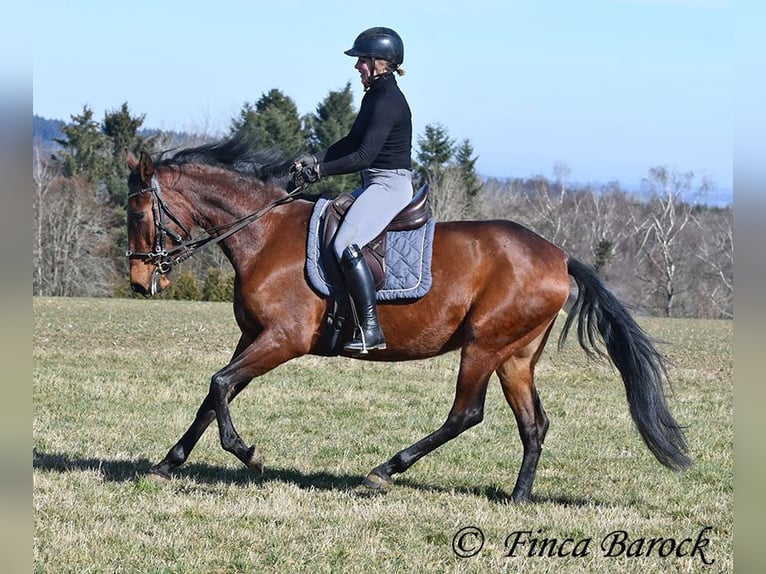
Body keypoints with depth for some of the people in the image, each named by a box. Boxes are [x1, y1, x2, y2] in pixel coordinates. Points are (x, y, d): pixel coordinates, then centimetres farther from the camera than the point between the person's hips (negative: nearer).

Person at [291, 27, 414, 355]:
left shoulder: (388, 102, -17)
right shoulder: (374, 96, 14)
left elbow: (363, 156, -24)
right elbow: (352, 142, 23)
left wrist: (319, 171, -21)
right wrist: (317, 160, 9)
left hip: (390, 186, -11)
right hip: (375, 184, 11)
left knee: (346, 247, -27)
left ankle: (370, 330, -29)